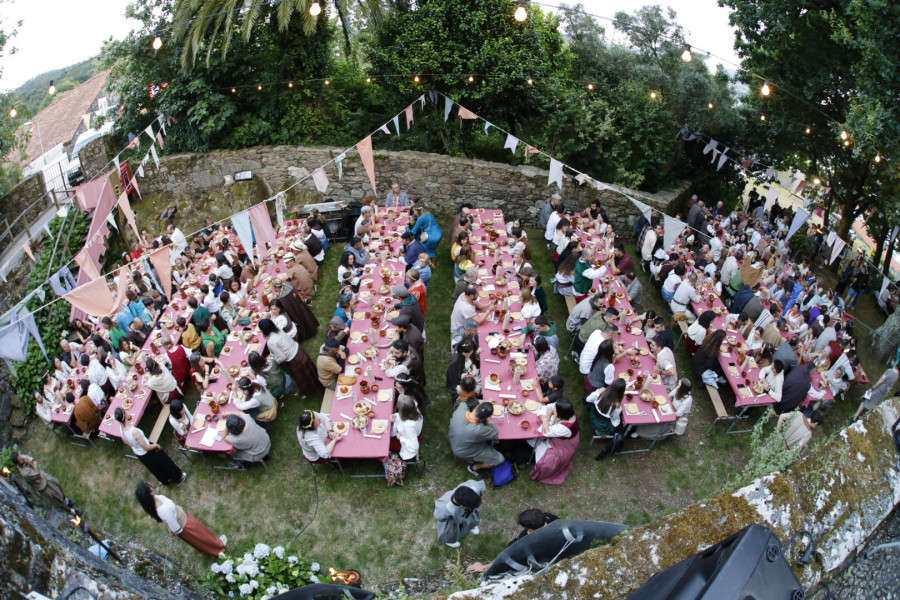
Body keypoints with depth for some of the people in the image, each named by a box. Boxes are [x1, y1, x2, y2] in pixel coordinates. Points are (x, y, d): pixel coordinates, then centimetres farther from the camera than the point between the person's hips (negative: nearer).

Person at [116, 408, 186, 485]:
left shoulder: (121, 428, -19)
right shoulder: (134, 431, -41)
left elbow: (125, 441, 3)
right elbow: (146, 447, -29)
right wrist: (156, 445, -11)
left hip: (139, 455, 6)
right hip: (148, 453, -6)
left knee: (155, 469, 32)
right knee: (165, 463, 21)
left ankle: (165, 481, 56)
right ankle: (178, 477, 42)